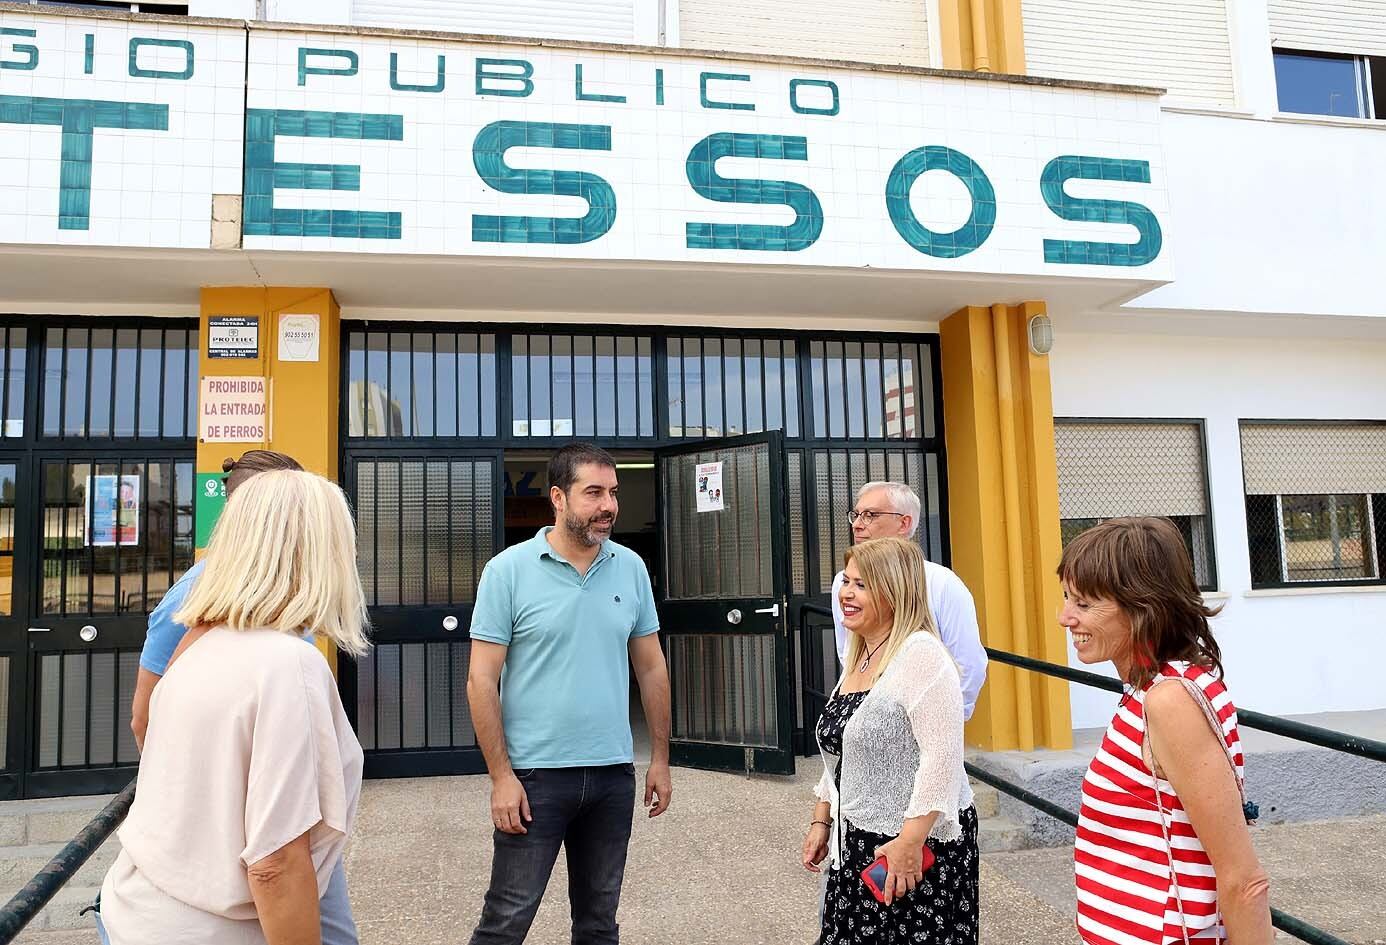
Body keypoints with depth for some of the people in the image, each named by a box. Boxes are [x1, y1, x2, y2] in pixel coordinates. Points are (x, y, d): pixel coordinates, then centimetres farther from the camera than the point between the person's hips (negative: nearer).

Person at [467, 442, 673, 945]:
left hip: (614, 773, 4)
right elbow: (482, 682, -9)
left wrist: (661, 760, 8)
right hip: (534, 774, -3)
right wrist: (501, 776, -12)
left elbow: (651, 668, 9)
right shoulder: (508, 570, -9)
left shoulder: (631, 568, 3)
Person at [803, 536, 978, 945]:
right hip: (857, 844, 8)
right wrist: (821, 822, 18)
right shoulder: (859, 658, 10)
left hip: (919, 841, -8)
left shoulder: (920, 654, -17)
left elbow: (942, 756, -23)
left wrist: (911, 841, -23)